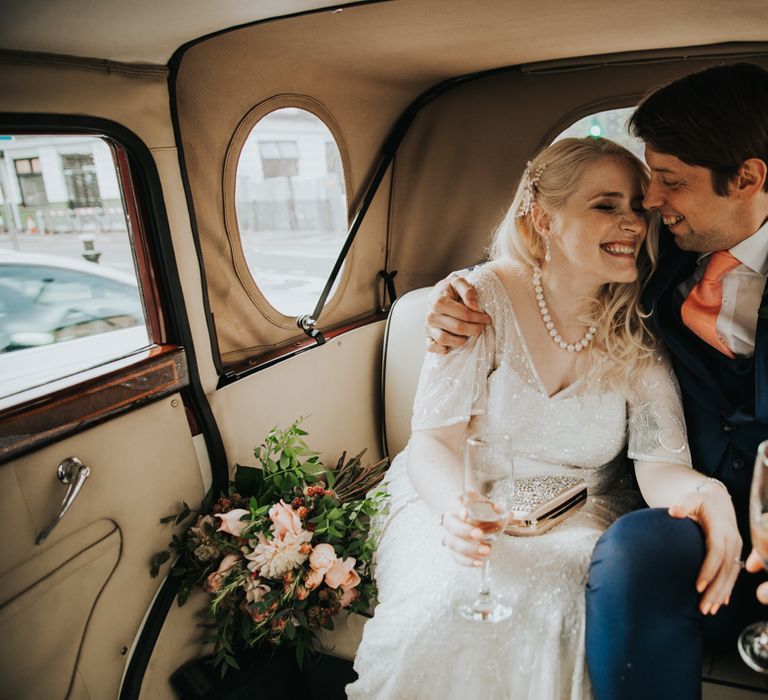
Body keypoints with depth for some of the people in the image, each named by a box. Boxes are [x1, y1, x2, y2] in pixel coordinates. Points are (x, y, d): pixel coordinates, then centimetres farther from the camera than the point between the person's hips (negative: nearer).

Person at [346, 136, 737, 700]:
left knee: (558, 600, -30)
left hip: (579, 515, 2)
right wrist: (457, 508, -35)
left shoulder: (639, 330, -4)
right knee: (447, 600, -30)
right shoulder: (487, 298, -13)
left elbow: (661, 464, -10)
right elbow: (433, 442, -13)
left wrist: (707, 495, -35)